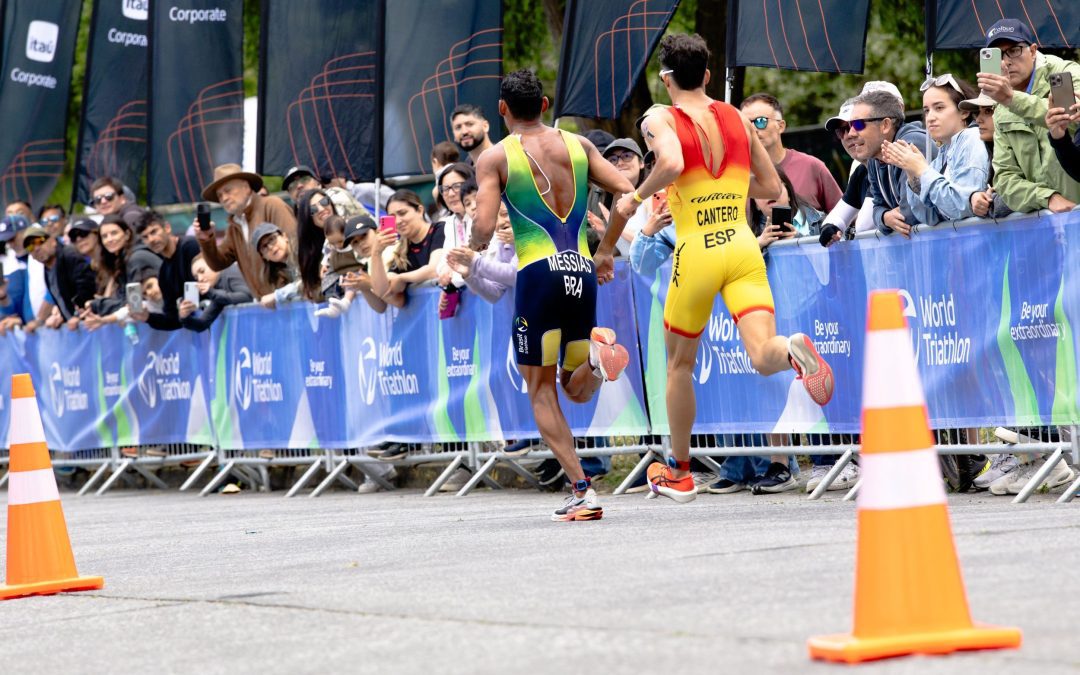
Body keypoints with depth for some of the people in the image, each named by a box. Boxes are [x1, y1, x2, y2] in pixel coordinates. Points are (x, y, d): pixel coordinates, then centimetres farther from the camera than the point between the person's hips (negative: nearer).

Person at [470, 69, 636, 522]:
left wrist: (474, 246, 16)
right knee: (576, 390, 16)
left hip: (539, 273, -4)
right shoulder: (577, 145, 13)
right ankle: (596, 355, -20)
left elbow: (484, 229, -7)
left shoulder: (495, 158, 2)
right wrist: (606, 251, 17)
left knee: (542, 391, 7)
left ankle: (582, 491, -6)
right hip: (582, 271, 4)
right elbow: (627, 192, 5)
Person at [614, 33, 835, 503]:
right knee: (762, 356, -10)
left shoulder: (660, 120, -1)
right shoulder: (738, 119, 13)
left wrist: (637, 197, -7)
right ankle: (793, 349, -47)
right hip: (744, 248, 2)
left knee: (680, 363, 17)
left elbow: (671, 164, -23)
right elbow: (771, 188, 16)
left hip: (696, 253, -2)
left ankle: (680, 474, 28)